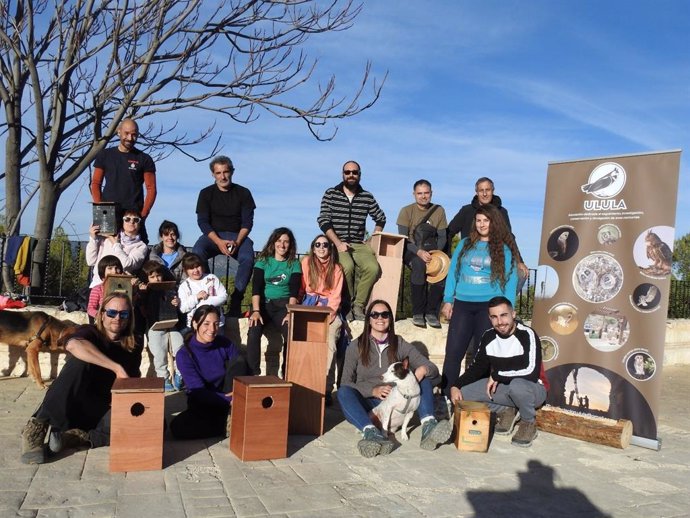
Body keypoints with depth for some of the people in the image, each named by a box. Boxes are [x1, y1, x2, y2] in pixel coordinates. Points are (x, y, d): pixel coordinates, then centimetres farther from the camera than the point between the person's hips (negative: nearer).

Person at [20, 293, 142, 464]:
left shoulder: (132, 349, 9)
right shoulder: (90, 332, -5)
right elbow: (73, 344, -30)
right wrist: (117, 368, -33)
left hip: (101, 411, 3)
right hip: (69, 408, -3)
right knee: (80, 361, -30)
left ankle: (74, 437, -21)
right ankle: (37, 427, -28)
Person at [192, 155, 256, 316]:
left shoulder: (243, 193, 4)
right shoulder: (206, 193, 4)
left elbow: (247, 222, -1)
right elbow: (202, 221, -4)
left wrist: (237, 242, -20)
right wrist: (219, 241, -21)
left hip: (237, 235, 0)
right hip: (213, 235, 1)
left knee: (247, 258, -32)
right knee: (197, 252, -32)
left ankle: (236, 299, -26)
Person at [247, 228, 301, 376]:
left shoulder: (294, 264, 8)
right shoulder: (263, 261, 7)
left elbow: (294, 291, -2)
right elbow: (256, 288, -3)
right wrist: (256, 311, -18)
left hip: (283, 305, 0)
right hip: (263, 303, 0)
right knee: (253, 332, -29)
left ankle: (287, 374, -17)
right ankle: (253, 374, -23)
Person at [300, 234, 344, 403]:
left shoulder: (336, 269, 4)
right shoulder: (306, 262, 3)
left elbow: (335, 296, -1)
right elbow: (301, 288, 4)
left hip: (329, 308, 0)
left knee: (329, 345, -24)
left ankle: (326, 388, -21)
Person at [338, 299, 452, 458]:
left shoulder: (399, 344, 8)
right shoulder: (356, 347, 4)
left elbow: (433, 369, 4)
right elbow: (346, 383, -3)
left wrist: (424, 370, -21)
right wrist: (373, 390, -20)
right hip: (366, 403, -2)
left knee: (424, 378, -14)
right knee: (343, 392, -30)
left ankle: (428, 426, -36)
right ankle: (373, 434, -52)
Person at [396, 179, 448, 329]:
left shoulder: (439, 211, 8)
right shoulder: (406, 211, 1)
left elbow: (442, 237, 5)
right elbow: (402, 238, -8)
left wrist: (435, 252, -16)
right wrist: (418, 252, -25)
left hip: (431, 250, 2)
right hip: (410, 250, -2)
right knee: (419, 265, -37)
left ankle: (431, 312, -19)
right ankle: (418, 313, -27)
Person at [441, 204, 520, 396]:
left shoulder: (503, 249, 4)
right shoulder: (464, 244, 12)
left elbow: (510, 280, 1)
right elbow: (453, 272, 12)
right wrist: (448, 300, 5)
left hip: (489, 306, -2)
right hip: (462, 305, 2)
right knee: (453, 352, -1)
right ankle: (446, 394, 5)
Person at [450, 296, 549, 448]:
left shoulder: (527, 335, -22)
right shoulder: (488, 337, -3)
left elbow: (531, 373, -32)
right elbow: (477, 367, 4)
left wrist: (496, 376, -22)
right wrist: (456, 386, -13)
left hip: (532, 389, -5)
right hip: (503, 387, 5)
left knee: (517, 385, -40)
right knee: (465, 392, -13)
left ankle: (529, 423, -9)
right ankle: (506, 412, 7)